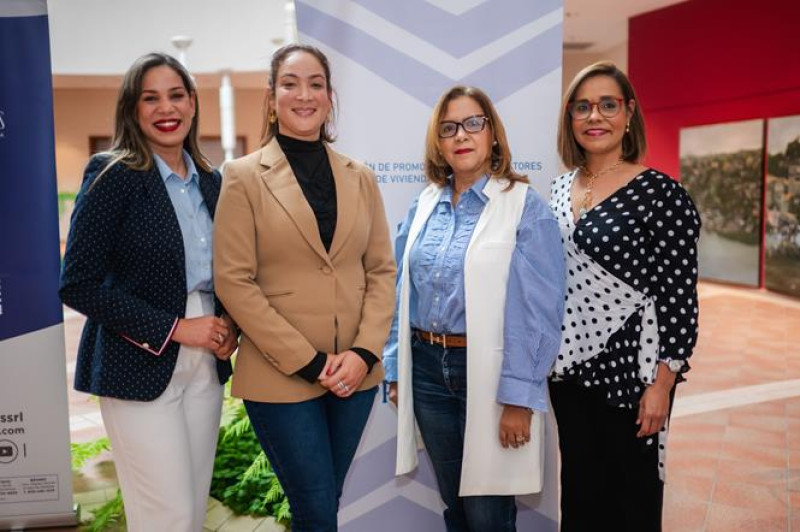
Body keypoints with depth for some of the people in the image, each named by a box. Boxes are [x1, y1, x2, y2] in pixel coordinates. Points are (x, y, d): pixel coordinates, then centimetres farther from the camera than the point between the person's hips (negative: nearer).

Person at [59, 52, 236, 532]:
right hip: (141, 368, -6)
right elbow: (78, 285, -15)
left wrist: (229, 326, -2)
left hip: (205, 366, 6)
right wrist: (174, 328, -16)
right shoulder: (112, 175, -10)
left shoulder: (209, 181, 8)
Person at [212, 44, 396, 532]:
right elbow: (233, 282, -9)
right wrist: (309, 361, -13)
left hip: (354, 373, 4)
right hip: (281, 376, -4)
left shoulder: (361, 178, 7)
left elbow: (382, 270, 6)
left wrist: (364, 352, -8)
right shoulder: (244, 176, -4)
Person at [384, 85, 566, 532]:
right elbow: (403, 291, 11)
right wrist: (397, 369, 9)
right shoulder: (425, 205, 7)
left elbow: (540, 312, -13)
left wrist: (519, 399, -15)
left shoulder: (526, 206, -9)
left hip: (488, 372, -5)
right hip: (427, 368, 5)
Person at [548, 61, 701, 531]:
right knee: (579, 491, 18)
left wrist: (662, 384, -15)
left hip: (629, 369, -5)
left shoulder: (660, 194, -11)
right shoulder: (562, 188, 7)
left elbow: (680, 297, -12)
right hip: (570, 368, 6)